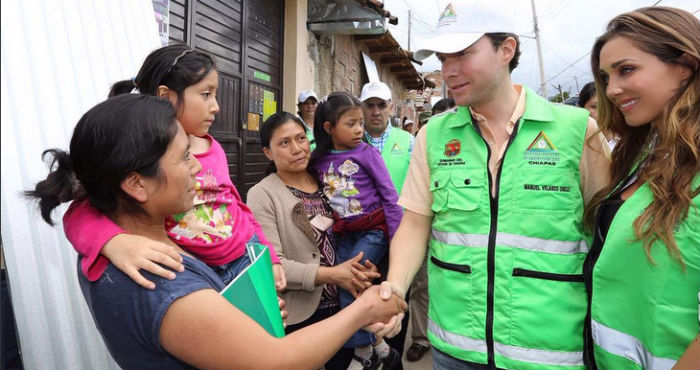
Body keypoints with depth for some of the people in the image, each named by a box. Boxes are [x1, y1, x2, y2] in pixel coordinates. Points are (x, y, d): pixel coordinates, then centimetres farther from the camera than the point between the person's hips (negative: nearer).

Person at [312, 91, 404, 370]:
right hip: (346, 234, 5)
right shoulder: (319, 160, 0)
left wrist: (398, 239, -13)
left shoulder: (366, 153, -9)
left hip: (374, 229, -4)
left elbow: (389, 196, -10)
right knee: (343, 285, 0)